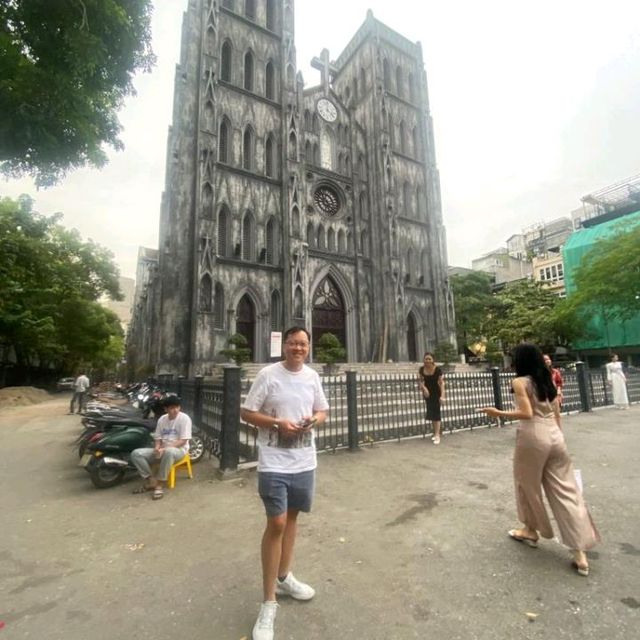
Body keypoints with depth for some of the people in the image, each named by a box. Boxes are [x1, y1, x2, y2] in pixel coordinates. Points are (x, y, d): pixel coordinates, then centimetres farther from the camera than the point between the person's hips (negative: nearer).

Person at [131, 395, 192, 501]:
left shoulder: (184, 418, -12)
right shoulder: (162, 419, 6)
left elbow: (183, 441, -15)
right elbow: (158, 438, 10)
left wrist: (165, 449, -23)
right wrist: (157, 448, -13)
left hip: (179, 449, -6)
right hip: (163, 450, 6)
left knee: (168, 452, -42)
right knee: (136, 454, -13)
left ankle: (160, 485, -23)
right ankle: (151, 481, -4)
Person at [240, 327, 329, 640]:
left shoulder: (312, 376, 2)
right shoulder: (268, 374, -13)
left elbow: (323, 410, 12)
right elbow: (246, 412, -10)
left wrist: (315, 419, -11)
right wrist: (278, 423, -22)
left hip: (304, 462, 6)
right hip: (274, 463, -5)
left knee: (291, 517, 20)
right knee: (276, 523, -3)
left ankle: (284, 577, 43)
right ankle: (268, 604, 18)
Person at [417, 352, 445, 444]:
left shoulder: (438, 370, -18)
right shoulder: (421, 369, -8)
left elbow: (441, 383, -17)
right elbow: (420, 381, 3)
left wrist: (442, 396, -22)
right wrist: (424, 388, -15)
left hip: (436, 393, -4)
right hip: (427, 393, 4)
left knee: (436, 412, -5)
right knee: (431, 412, 12)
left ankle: (437, 435, 0)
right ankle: (436, 432, 29)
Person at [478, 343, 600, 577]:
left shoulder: (520, 382, -9)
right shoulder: (548, 380, 12)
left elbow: (526, 413, -17)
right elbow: (557, 414, 15)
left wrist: (498, 413, -9)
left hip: (533, 436, -6)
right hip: (555, 435, 6)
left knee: (528, 484, 16)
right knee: (565, 490, 9)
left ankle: (530, 531, 35)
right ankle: (580, 554, 10)